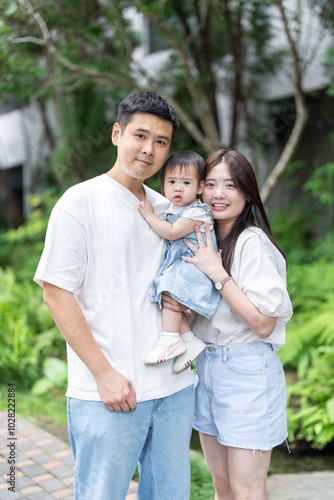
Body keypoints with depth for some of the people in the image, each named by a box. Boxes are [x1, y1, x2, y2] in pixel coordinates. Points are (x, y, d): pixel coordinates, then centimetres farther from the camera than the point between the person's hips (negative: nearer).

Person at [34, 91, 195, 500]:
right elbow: (56, 293, -10)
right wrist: (105, 373, -14)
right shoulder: (81, 201, -5)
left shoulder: (168, 210, 12)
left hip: (174, 387, 6)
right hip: (107, 391, -5)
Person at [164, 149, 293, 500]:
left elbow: (263, 324, -19)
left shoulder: (252, 243, -15)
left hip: (247, 372, -7)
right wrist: (176, 303, -6)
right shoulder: (203, 240, 9)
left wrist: (217, 273, -22)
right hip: (206, 365, 8)